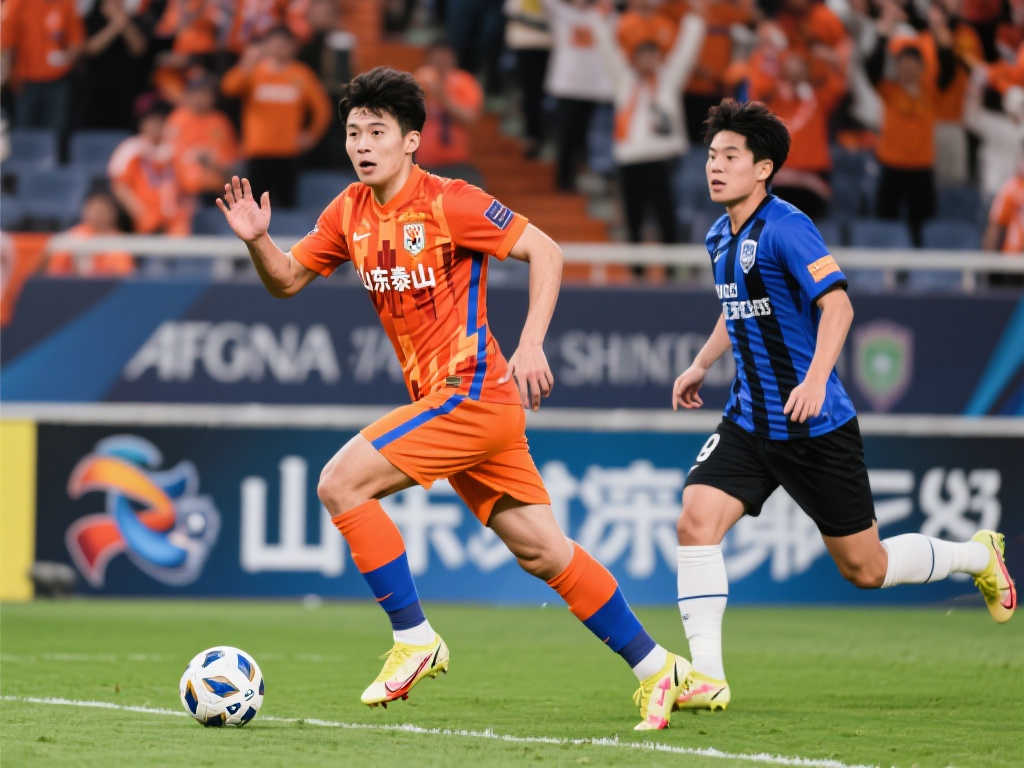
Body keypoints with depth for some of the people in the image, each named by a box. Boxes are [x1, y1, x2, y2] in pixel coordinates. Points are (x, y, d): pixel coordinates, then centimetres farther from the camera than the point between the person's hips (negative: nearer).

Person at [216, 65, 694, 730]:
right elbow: (287, 281, 16)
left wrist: (531, 344, -21)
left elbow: (544, 251, -12)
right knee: (541, 550, 8)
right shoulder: (350, 212, 9)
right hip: (441, 400, 8)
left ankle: (414, 639, -6)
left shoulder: (448, 202, -12)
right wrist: (258, 240, -4)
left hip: (473, 391, -8)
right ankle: (657, 668, 14)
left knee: (340, 483, -15)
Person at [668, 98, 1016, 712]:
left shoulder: (785, 228, -16)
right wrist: (701, 366, 27)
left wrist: (816, 378, -38)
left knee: (865, 569, 4)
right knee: (696, 520, -16)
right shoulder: (720, 237, 9)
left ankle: (978, 555, 31)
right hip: (750, 423, 7)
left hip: (816, 426, -7)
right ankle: (706, 676, -13)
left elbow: (836, 304, -26)